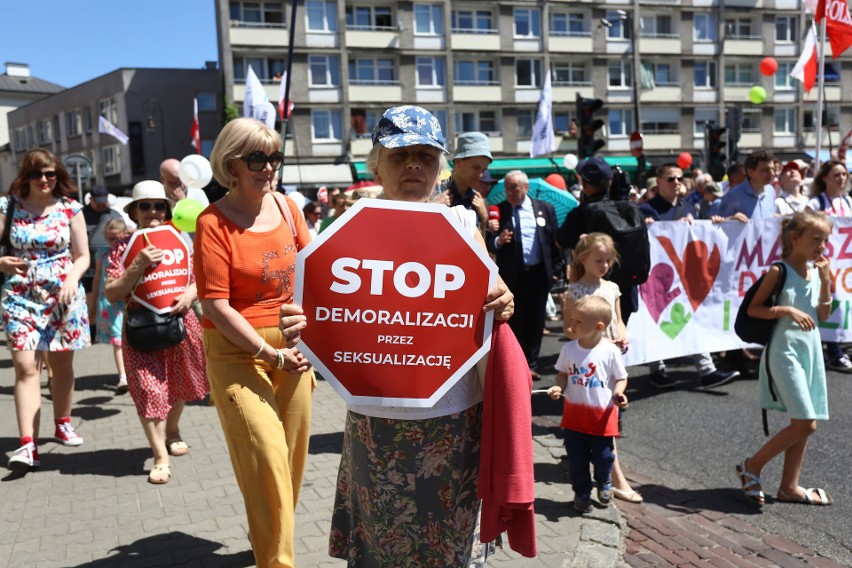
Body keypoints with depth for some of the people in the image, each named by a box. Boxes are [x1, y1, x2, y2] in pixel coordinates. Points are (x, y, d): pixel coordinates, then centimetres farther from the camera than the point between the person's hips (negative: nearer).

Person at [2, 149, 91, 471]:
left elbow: (82, 256, 3)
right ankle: (28, 444, -12)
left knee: (62, 363, 9)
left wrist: (73, 278, -16)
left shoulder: (70, 209, 2)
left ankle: (62, 424, 30)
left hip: (64, 296, 1)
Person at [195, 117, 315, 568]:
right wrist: (269, 353, -18)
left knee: (292, 456, 12)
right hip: (237, 350, -5)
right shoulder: (213, 222, -9)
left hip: (291, 345, 5)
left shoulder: (287, 207, 5)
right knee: (266, 458, -8)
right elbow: (215, 305, -14)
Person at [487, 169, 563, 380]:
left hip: (538, 274, 2)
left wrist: (557, 269, 3)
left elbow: (556, 240, 7)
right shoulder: (498, 211, 0)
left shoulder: (545, 209, 5)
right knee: (513, 322, 5)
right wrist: (497, 241, -22)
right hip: (511, 276, -2)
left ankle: (531, 364, 23)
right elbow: (488, 244, -1)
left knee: (535, 321, 10)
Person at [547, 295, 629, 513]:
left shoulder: (610, 351, -14)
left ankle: (604, 484, 44)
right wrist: (558, 387, -15)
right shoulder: (568, 349, -6)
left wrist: (618, 392, -22)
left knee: (603, 457, 13)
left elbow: (620, 377, -3)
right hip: (574, 413, 2)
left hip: (603, 415, -2)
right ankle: (582, 493, 34)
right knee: (577, 459, 12)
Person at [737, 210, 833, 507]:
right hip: (785, 351, -7)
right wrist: (787, 310, -21)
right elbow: (753, 309, -10)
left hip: (811, 350, 7)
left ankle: (789, 487, 20)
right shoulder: (780, 271, -10)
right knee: (805, 423, -11)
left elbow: (823, 316, 9)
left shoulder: (816, 271, 10)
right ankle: (752, 466, 5)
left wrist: (825, 281, -2)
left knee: (803, 423, 10)